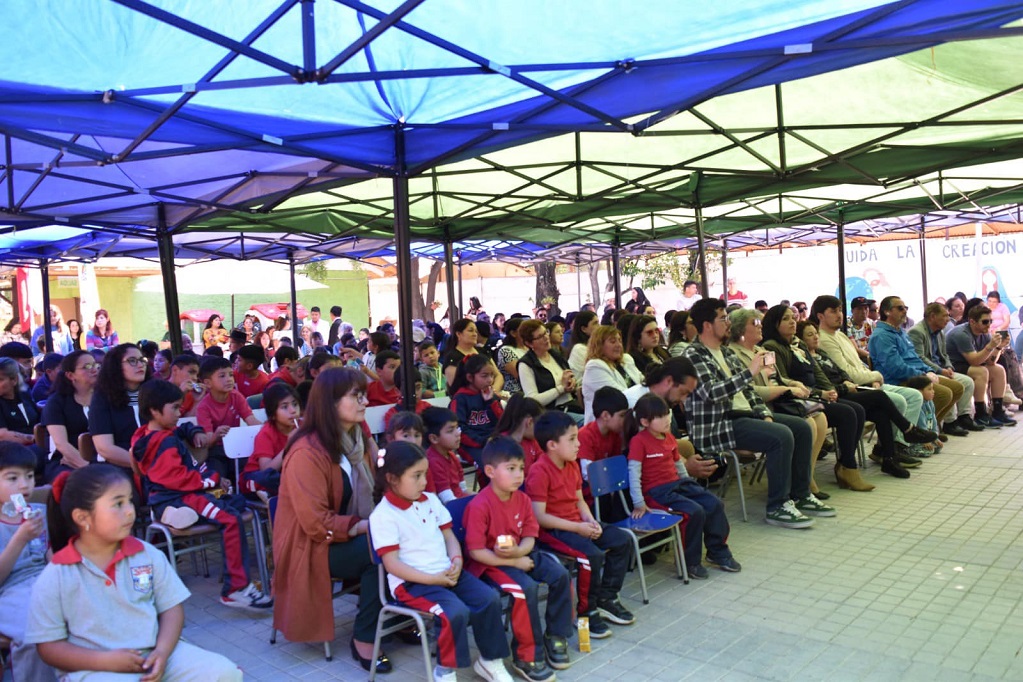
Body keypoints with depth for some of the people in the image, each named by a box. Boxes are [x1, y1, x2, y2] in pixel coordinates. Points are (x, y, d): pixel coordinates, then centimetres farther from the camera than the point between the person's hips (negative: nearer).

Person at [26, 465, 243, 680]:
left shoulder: (148, 555, 3)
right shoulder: (55, 576, -5)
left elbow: (171, 607, 6)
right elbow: (48, 646, -3)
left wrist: (162, 652, -12)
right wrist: (107, 661, -16)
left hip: (155, 656, 3)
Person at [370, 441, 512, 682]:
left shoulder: (430, 500, 9)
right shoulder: (383, 516, -12)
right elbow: (392, 564, -15)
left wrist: (456, 562, -8)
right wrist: (433, 579, -20)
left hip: (446, 573, 7)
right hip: (411, 582, -7)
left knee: (490, 599, -11)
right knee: (456, 612, -29)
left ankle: (490, 660, 10)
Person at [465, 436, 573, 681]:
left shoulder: (522, 499, -1)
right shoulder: (480, 505, -22)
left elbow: (530, 538, 2)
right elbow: (476, 551, -22)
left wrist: (517, 552, -22)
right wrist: (514, 562, -21)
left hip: (520, 555, 7)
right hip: (490, 563, -7)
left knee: (561, 575, -10)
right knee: (526, 588, -31)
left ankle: (555, 637, 10)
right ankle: (526, 655, -12)